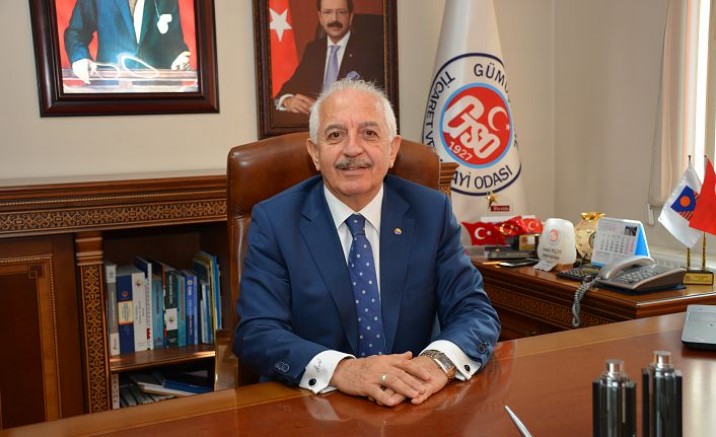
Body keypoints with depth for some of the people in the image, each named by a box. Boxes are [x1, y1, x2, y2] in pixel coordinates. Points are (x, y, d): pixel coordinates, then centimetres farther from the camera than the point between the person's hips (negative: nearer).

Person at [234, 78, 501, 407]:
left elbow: (476, 312, -1)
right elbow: (255, 333, -11)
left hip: (415, 405, 3)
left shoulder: (431, 213, 1)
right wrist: (340, 369, -28)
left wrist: (441, 359, -23)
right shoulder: (274, 221, -4)